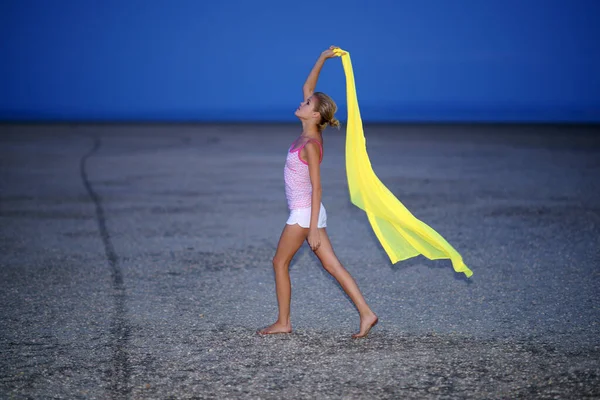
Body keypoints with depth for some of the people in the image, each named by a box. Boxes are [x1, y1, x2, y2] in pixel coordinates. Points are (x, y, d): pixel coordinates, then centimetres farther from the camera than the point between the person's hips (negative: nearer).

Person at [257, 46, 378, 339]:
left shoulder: (311, 145, -18)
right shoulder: (310, 132, 4)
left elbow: (317, 188, -20)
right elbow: (307, 88, 15)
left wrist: (312, 229, -21)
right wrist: (322, 59, 9)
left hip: (304, 213, -8)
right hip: (307, 213, 8)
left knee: (280, 262, 5)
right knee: (331, 264, 6)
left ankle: (283, 322, 14)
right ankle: (366, 314, 2)